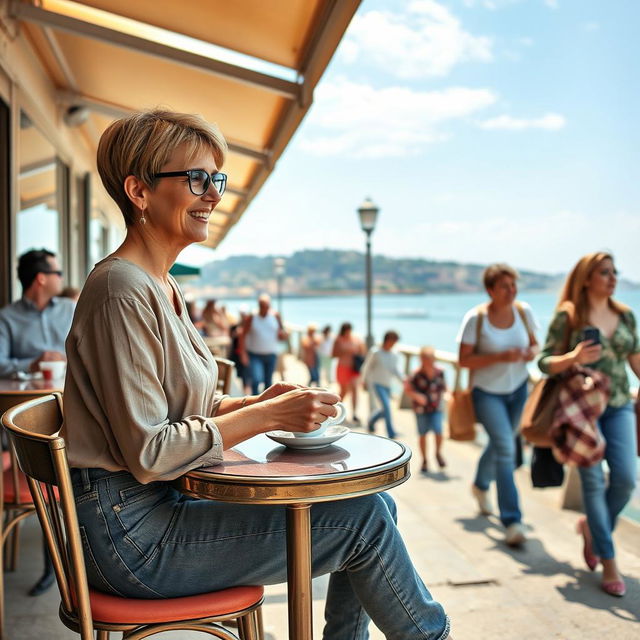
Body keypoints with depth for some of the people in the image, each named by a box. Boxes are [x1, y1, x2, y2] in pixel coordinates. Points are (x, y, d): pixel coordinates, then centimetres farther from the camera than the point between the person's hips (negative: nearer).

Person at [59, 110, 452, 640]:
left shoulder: (162, 288, 11)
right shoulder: (121, 290, -18)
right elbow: (147, 453, -21)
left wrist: (256, 403, 0)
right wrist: (268, 417, -18)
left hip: (170, 503, 9)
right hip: (132, 531, -9)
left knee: (374, 506, 5)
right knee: (364, 518, -11)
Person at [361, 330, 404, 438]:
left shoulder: (394, 356, 5)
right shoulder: (376, 353, -7)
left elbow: (395, 369, 8)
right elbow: (368, 367, 2)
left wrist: (402, 379, -9)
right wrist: (365, 381, 7)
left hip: (387, 385, 6)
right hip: (377, 384, -6)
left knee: (385, 410, 11)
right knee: (387, 406, -19)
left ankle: (372, 421, 40)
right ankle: (391, 433, -16)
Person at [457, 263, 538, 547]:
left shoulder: (523, 311, -5)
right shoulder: (475, 318, -18)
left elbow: (535, 344, 8)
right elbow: (464, 360, -16)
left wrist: (531, 353, -16)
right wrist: (500, 357, -28)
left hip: (518, 388, 5)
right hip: (487, 391, -5)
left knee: (499, 443, 20)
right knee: (505, 448, -16)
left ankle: (481, 485, 50)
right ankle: (512, 521, -11)